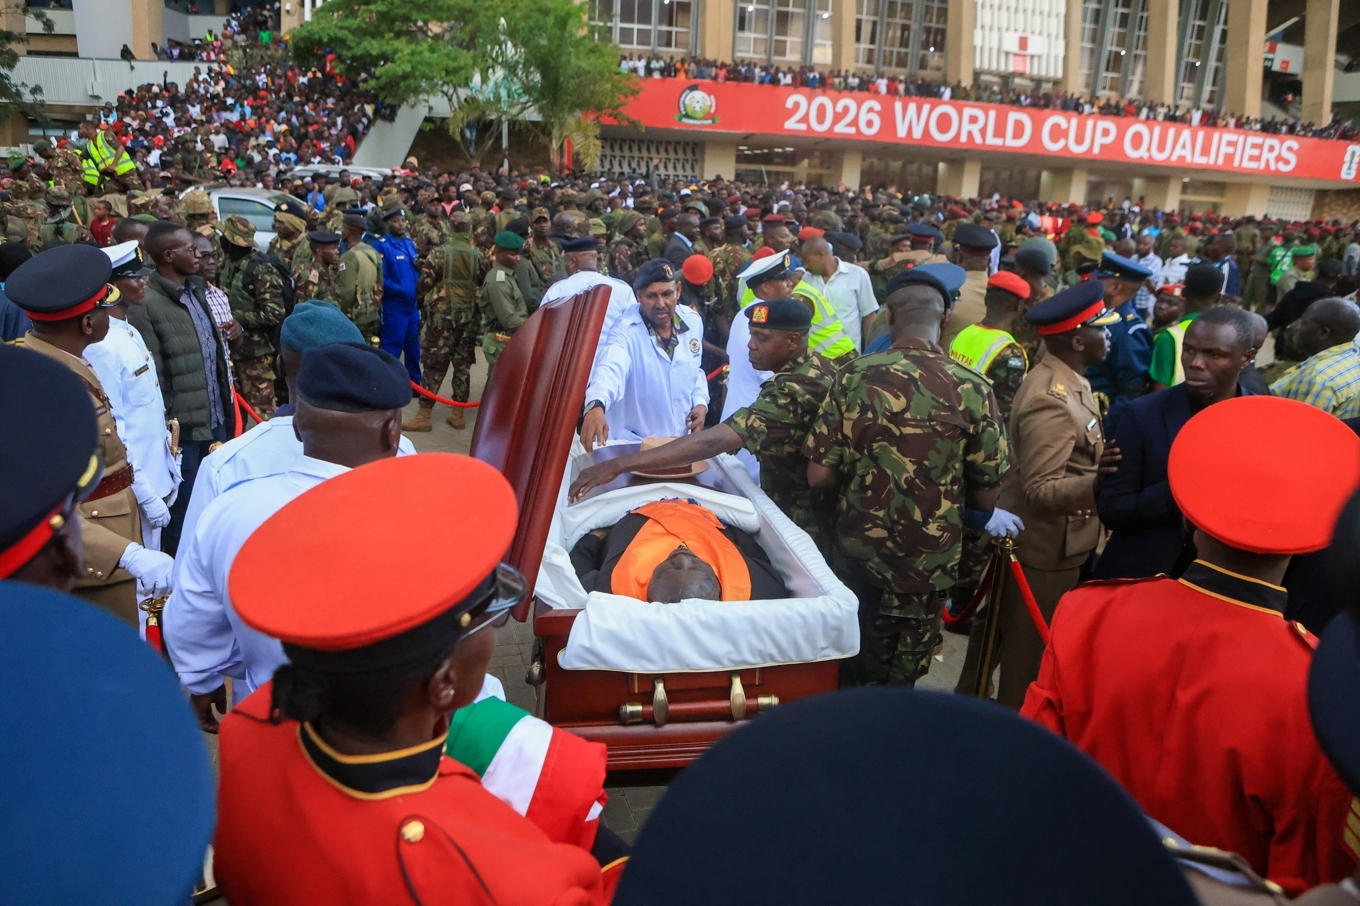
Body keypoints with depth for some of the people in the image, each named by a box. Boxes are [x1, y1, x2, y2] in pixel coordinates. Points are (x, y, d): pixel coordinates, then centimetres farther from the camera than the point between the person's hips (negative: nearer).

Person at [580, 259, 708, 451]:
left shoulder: (693, 321, -2)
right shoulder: (626, 331, -19)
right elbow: (611, 368, -39)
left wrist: (700, 402, -2)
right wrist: (596, 405, -58)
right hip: (634, 445, -5)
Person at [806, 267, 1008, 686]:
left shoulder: (854, 377, -11)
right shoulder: (973, 390, -12)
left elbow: (818, 474, -10)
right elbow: (985, 498, -6)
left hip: (856, 554, 1)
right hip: (925, 567, -1)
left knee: (847, 677, 21)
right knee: (896, 683, 17)